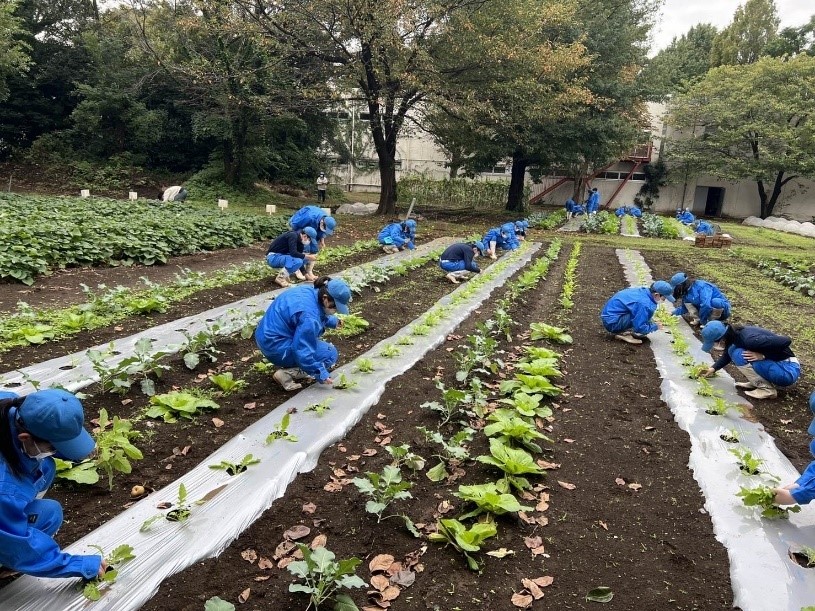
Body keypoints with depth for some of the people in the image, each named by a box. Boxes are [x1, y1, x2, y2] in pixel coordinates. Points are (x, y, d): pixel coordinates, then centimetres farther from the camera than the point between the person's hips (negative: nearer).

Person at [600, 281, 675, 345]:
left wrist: (653, 324, 14)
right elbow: (640, 328, -23)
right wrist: (655, 327, -5)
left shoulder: (643, 291, 4)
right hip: (612, 323, -10)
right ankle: (623, 333, -9)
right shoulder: (645, 304, -24)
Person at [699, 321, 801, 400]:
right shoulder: (735, 334, 0)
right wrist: (713, 368, 10)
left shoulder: (749, 339, -28)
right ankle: (757, 382, 9)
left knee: (739, 355, -20)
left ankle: (767, 389, -9)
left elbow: (786, 341, -30)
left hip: (788, 371, -9)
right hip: (777, 365, 9)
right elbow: (727, 355, 21)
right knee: (733, 350, 5)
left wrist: (763, 355, -23)